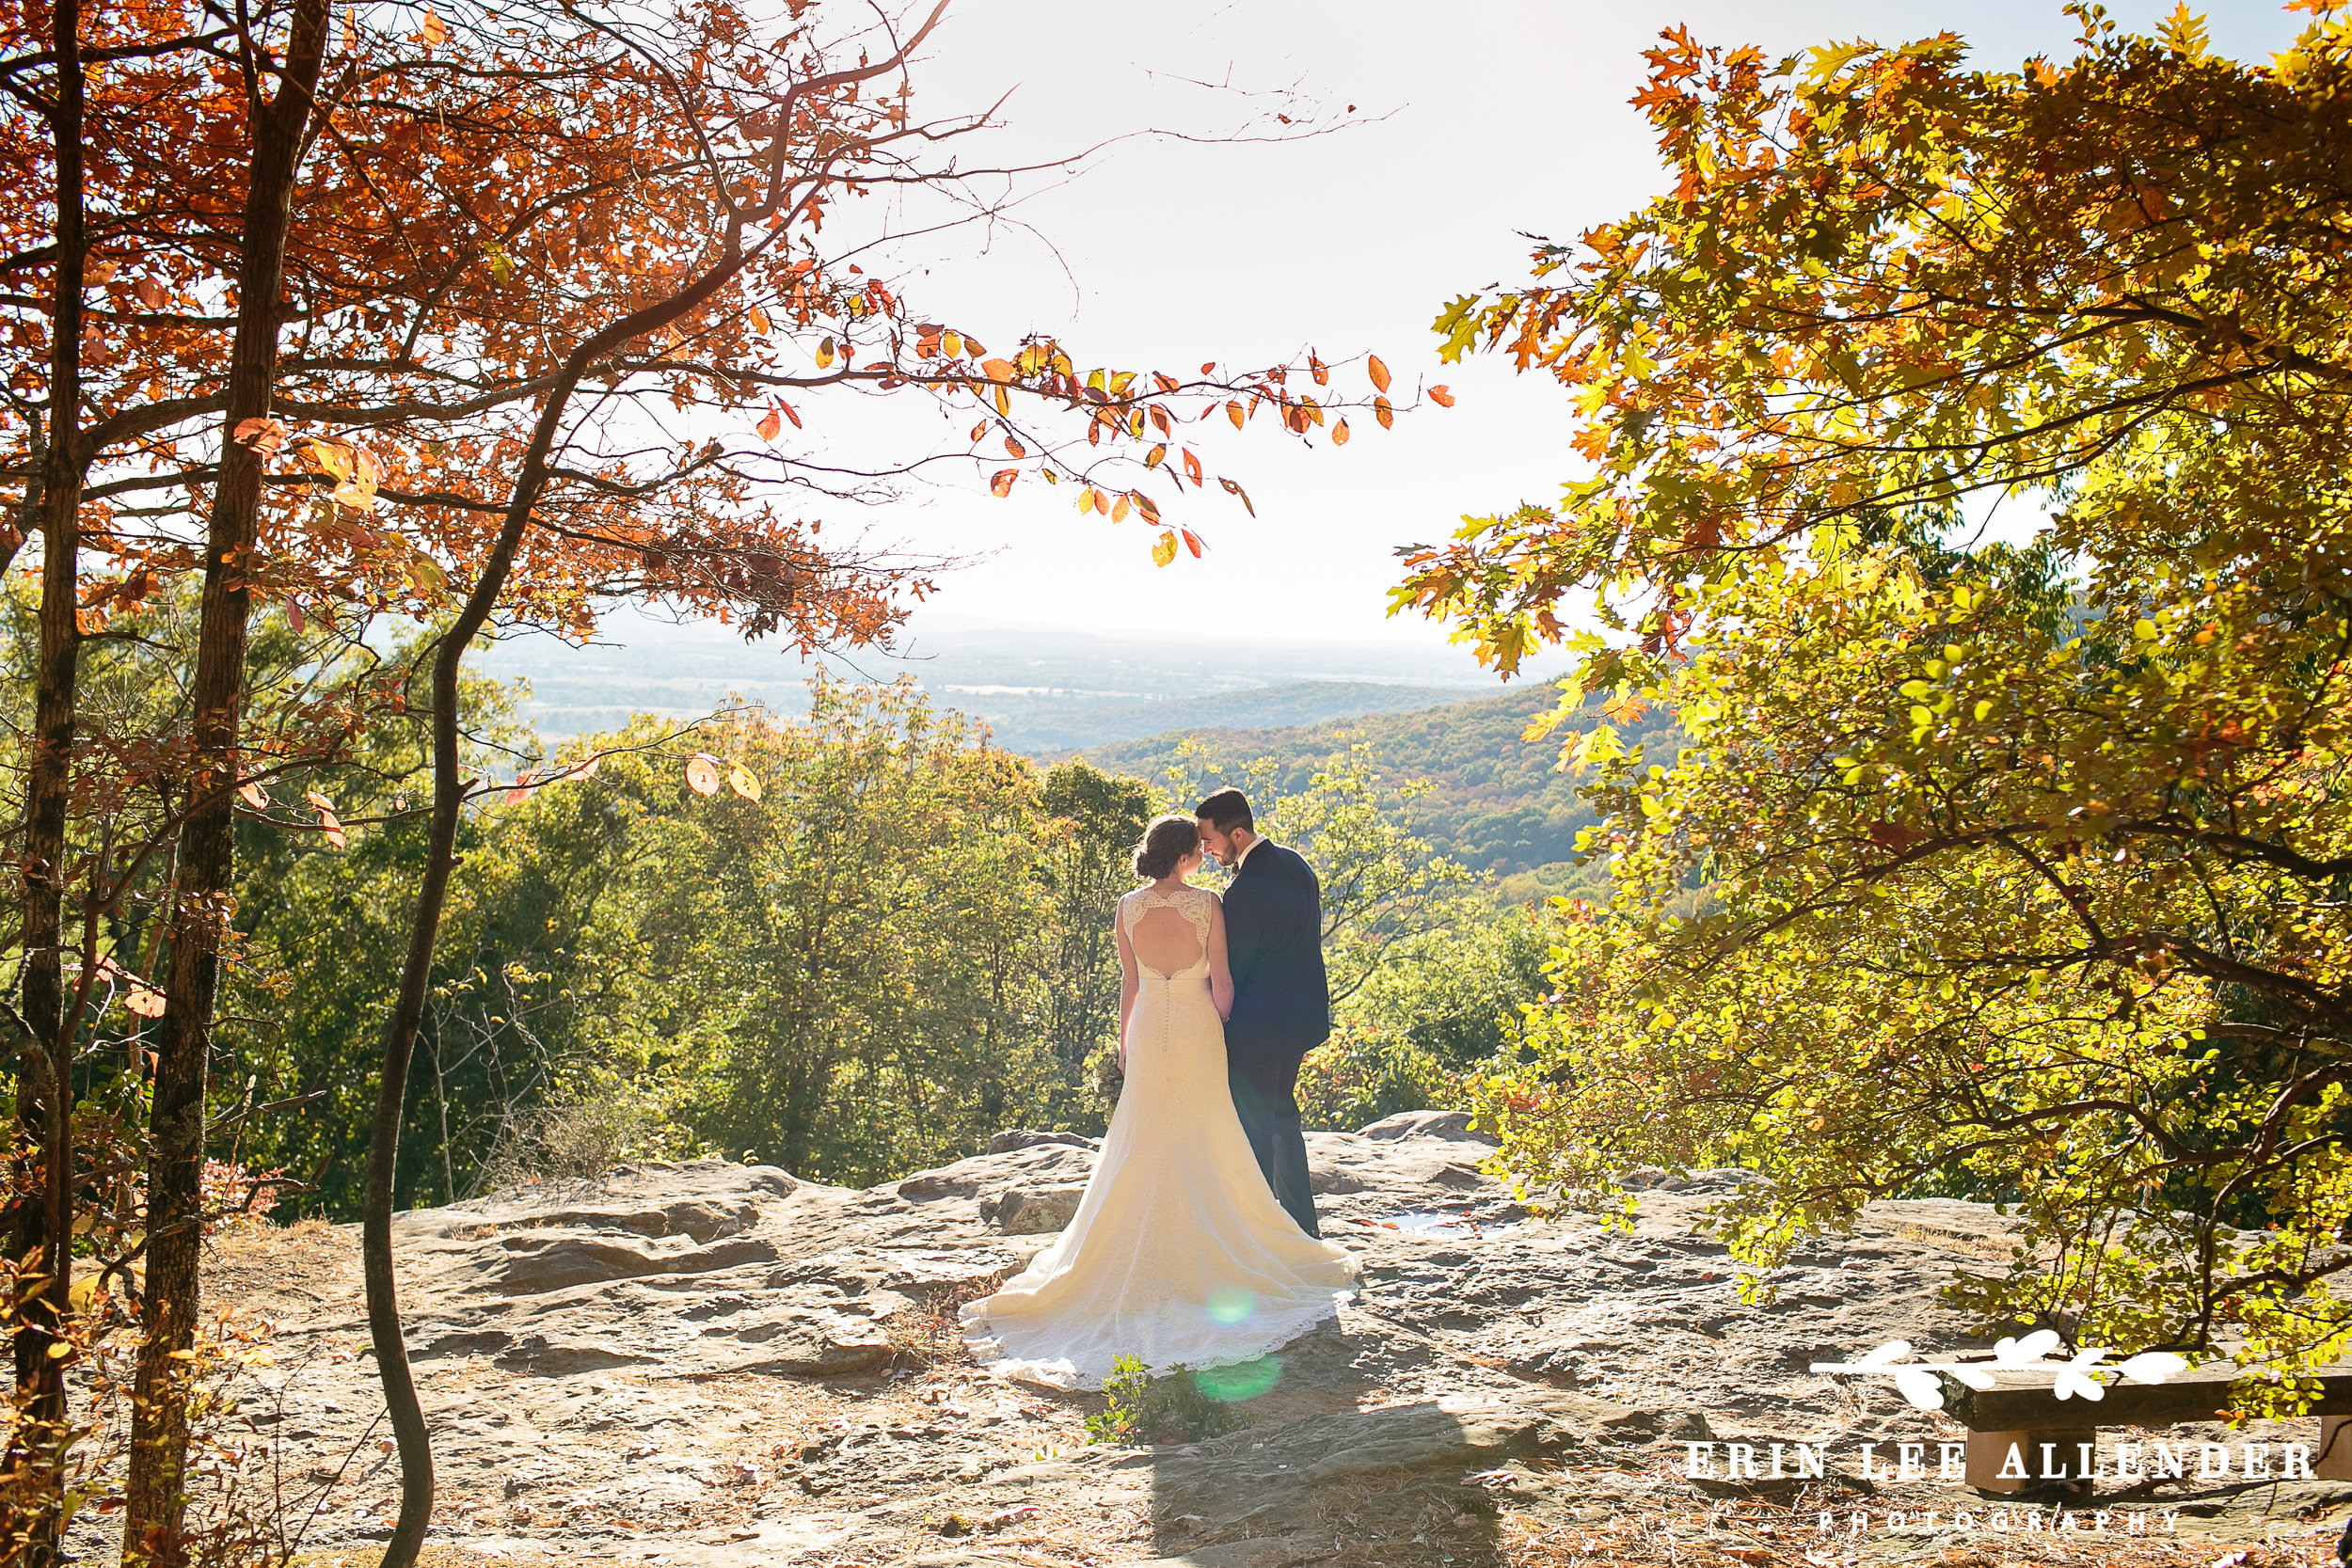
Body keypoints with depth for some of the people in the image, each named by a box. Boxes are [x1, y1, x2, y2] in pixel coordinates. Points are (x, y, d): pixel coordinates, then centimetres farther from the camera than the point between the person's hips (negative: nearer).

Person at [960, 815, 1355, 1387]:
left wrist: (1124, 1040, 15)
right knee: (1205, 1144, 8)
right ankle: (1211, 1250, 14)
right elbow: (1221, 980, -8)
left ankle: (1143, 1256, 16)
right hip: (1198, 1028, -2)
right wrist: (1219, 1029, 6)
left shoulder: (1128, 908, -2)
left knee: (1143, 1149, 11)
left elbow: (1129, 982, 5)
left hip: (1149, 1029, 3)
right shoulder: (1207, 903, -11)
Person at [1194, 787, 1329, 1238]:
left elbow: (1230, 971, -17)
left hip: (1257, 1028, -9)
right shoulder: (1296, 864, 4)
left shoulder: (1243, 892, -24)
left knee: (1255, 1126, 3)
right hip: (1301, 1014, 9)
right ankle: (1302, 1222, 31)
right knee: (1281, 1114, 22)